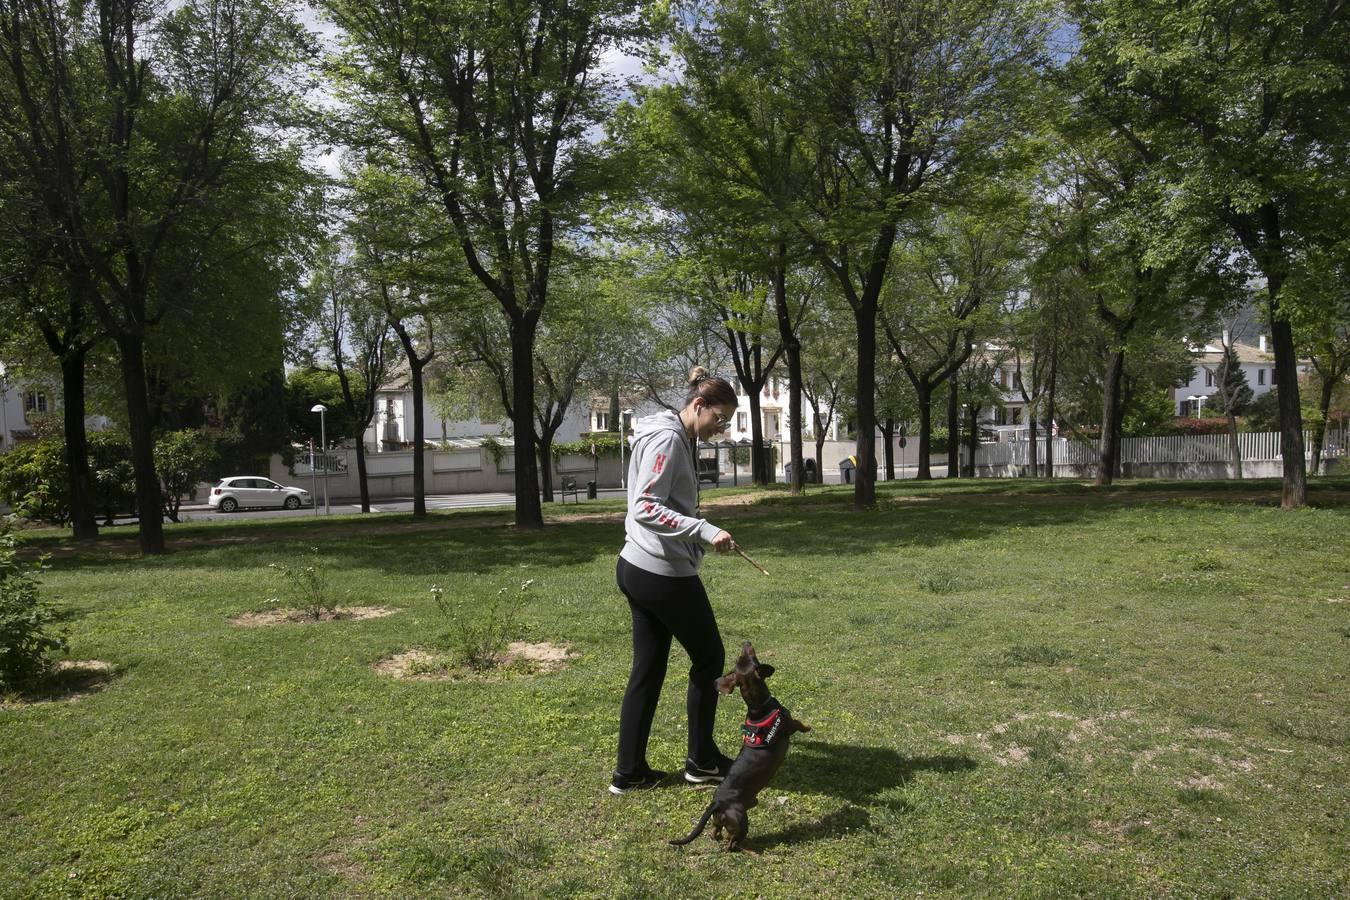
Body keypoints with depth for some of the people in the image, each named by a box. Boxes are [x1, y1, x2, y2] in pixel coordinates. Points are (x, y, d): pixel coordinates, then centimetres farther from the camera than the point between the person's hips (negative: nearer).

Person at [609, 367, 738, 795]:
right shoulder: (668, 439, -16)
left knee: (647, 670, 12)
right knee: (708, 657, 7)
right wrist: (705, 531, -31)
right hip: (663, 572, -9)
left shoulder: (677, 439, 14)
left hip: (638, 568, 9)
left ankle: (629, 772, 19)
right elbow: (645, 508, -24)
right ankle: (702, 761, 22)